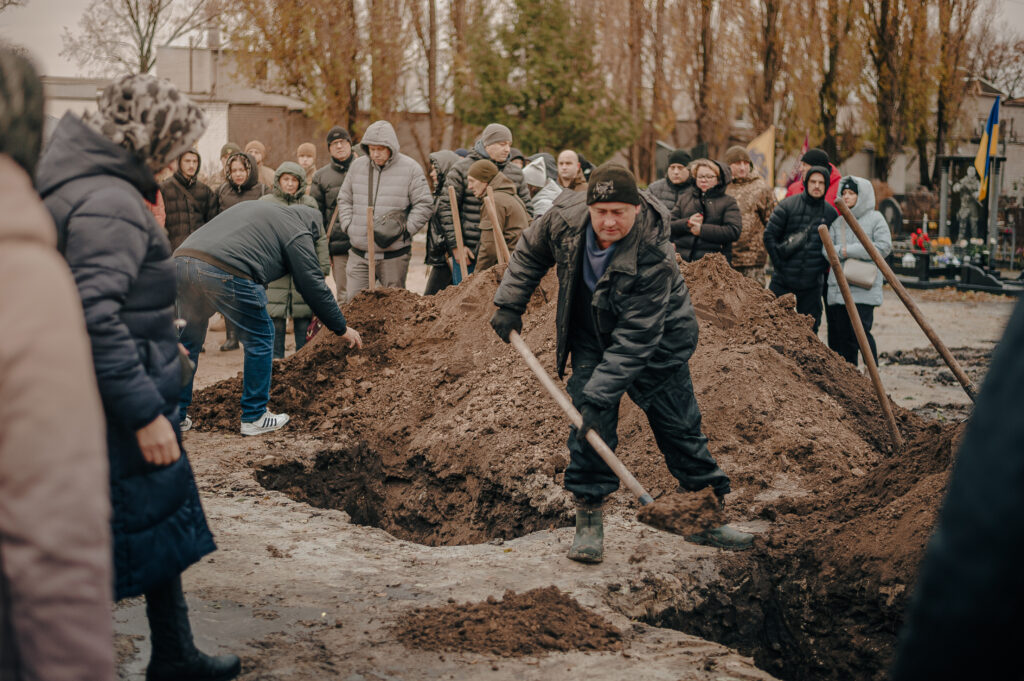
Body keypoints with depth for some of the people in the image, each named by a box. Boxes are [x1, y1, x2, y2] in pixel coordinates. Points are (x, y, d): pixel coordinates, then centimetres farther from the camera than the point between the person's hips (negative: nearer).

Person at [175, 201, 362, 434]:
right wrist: (342, 329, 22)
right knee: (260, 338, 11)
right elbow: (314, 287, 12)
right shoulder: (298, 233, 12)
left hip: (182, 259, 7)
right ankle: (254, 418, 17)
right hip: (224, 272, -7)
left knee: (188, 338, 22)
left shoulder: (255, 206, 34)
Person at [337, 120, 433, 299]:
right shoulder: (357, 166, 8)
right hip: (359, 253, 3)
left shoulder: (410, 168, -3)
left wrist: (404, 230, -12)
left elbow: (424, 205, -3)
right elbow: (344, 200, 17)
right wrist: (348, 227, 2)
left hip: (394, 254, -3)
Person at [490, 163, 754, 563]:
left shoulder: (655, 257, -36)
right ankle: (589, 520, 1)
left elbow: (635, 339, -36)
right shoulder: (565, 217, -23)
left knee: (680, 427, 3)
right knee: (590, 425, -9)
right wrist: (510, 305, -4)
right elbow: (531, 252, 1)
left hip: (658, 342, -3)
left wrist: (601, 395, -38)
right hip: (592, 338, 3)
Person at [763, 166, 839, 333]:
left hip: (812, 283, 2)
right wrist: (779, 262, -6)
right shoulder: (788, 205, -4)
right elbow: (769, 235, -2)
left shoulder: (831, 213, 4)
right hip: (783, 280, -2)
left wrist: (822, 266, 1)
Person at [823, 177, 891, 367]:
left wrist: (849, 250, -11)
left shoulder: (875, 218, 1)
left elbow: (884, 246, -12)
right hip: (837, 288, 6)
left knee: (860, 331, -13)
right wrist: (842, 252, -15)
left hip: (864, 289, -5)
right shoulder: (838, 222, 16)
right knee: (840, 334, 7)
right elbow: (826, 249, 7)